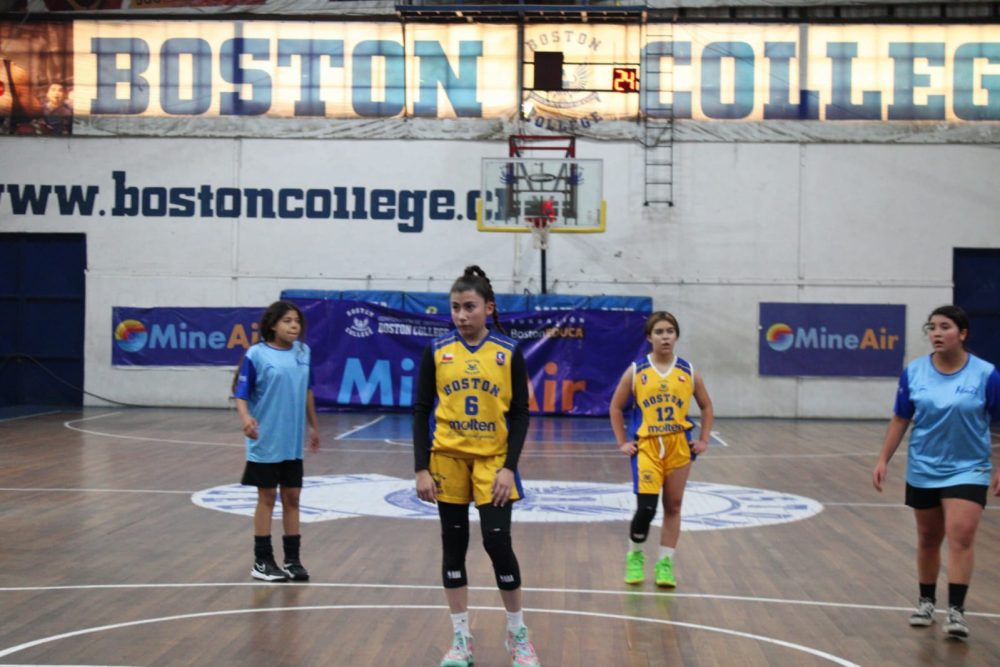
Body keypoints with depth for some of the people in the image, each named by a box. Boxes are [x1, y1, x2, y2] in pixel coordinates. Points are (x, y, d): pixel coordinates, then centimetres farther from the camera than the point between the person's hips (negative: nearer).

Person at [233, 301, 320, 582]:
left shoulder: (303, 352, 5)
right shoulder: (256, 355, -11)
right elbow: (241, 393, -13)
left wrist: (313, 426, 21)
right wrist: (246, 418, -33)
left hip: (293, 442, 5)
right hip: (266, 442, -5)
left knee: (292, 498, 10)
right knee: (267, 498, 3)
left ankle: (292, 560, 19)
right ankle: (262, 562, 14)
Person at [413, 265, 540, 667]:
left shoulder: (509, 353, -3)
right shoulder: (436, 351, -1)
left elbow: (520, 414, -1)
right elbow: (421, 411, 1)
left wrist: (509, 467, -11)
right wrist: (421, 468, -5)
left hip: (492, 460, -1)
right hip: (448, 459, 2)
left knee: (497, 541, -7)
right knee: (453, 545, 6)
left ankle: (518, 634, 12)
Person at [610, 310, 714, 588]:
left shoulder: (688, 372, 3)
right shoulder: (636, 371, -1)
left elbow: (706, 406, 14)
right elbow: (616, 407, 6)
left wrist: (703, 440, 6)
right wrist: (622, 442, 1)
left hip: (679, 446, 2)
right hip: (646, 445, -2)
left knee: (673, 506, 7)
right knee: (646, 507, -10)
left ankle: (665, 563, 18)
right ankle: (634, 556, 14)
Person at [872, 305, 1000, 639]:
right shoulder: (913, 372, -4)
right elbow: (900, 420, 4)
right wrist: (883, 460, 0)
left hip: (968, 470, -3)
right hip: (923, 470, 3)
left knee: (960, 536, -14)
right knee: (928, 539, 13)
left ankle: (956, 610, -11)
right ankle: (926, 601, 29)